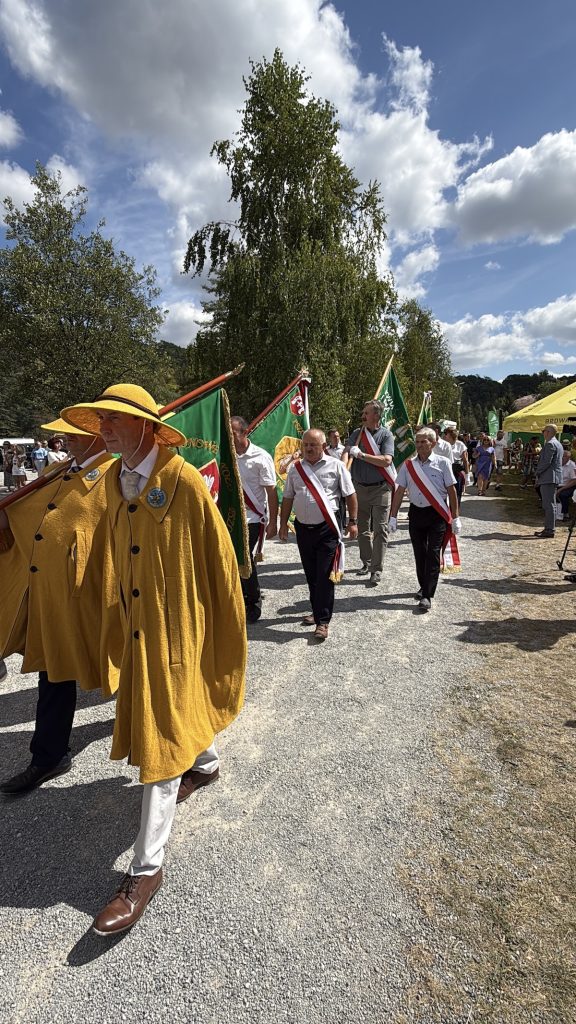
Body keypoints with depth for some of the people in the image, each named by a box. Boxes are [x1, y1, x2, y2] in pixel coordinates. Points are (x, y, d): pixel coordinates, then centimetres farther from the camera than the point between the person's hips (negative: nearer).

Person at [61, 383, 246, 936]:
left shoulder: (185, 481, -20)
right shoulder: (112, 480, 1)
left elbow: (218, 558, -14)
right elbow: (119, 551, 11)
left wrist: (223, 630, -7)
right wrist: (124, 614, 14)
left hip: (178, 626, -7)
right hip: (136, 623, 7)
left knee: (163, 734, 2)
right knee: (158, 714, 27)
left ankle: (147, 866, 18)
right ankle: (204, 761, 58)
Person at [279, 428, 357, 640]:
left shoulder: (336, 466, -2)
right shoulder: (295, 469, 9)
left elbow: (350, 495, 1)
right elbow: (287, 498, 14)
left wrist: (353, 522, -2)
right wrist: (283, 524, 11)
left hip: (327, 529, -4)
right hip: (303, 528, 5)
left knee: (325, 575, -5)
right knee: (310, 574, 14)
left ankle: (322, 621, 4)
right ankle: (317, 611, 31)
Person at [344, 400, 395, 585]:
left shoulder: (386, 434, -5)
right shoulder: (357, 433, 6)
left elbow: (386, 460, -17)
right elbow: (347, 451, -9)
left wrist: (361, 455, -17)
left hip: (380, 488, -4)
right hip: (360, 487, 4)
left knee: (380, 529, -3)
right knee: (363, 528, 14)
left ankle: (377, 569, 3)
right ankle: (366, 562, 30)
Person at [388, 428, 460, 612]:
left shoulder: (442, 463, -5)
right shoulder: (408, 465, 3)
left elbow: (451, 491, -3)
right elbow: (399, 491, 4)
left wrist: (455, 518, -3)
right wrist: (393, 516, 1)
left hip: (437, 514, -3)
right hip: (416, 512, 3)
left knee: (433, 554, -4)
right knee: (419, 553, 12)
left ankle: (427, 596, 0)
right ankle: (424, 586, 30)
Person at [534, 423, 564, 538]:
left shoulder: (550, 444, -14)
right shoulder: (557, 444, 19)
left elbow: (546, 462, -20)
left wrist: (537, 474, -9)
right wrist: (539, 474, 16)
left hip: (548, 478, -11)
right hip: (552, 478, 11)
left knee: (549, 505, -8)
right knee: (548, 505, 14)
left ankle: (550, 530, -6)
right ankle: (548, 528, 19)